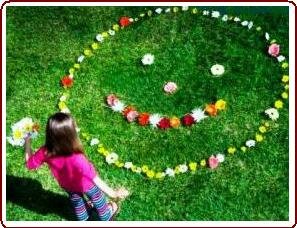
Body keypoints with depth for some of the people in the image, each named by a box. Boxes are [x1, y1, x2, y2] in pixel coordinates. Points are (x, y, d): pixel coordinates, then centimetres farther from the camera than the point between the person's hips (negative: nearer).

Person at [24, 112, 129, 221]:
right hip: (85, 185, -4)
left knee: (76, 201, 35)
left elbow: (29, 163, -15)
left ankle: (83, 220, 64)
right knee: (97, 198, 29)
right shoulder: (77, 159, -49)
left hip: (67, 185, 4)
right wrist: (112, 193, -34)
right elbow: (95, 180, -41)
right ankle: (106, 217, 58)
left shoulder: (46, 152, -35)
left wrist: (27, 143, -2)